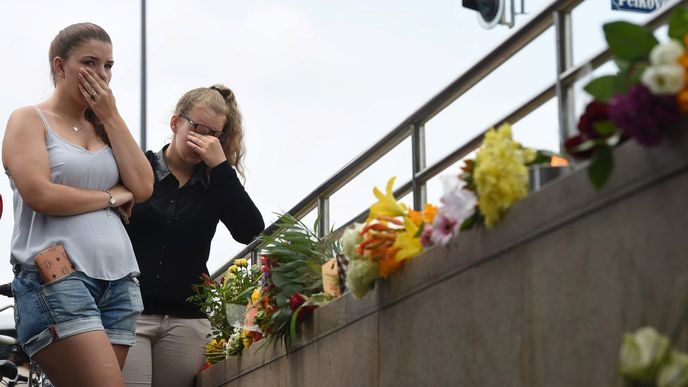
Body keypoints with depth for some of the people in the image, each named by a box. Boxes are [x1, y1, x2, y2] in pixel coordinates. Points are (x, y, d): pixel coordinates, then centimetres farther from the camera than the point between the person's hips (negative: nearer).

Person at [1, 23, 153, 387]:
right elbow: (40, 195, -11)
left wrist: (110, 116, 6)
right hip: (56, 277, -6)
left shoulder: (103, 126, 21)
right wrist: (112, 196, 1)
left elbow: (143, 188, 7)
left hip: (118, 280, 6)